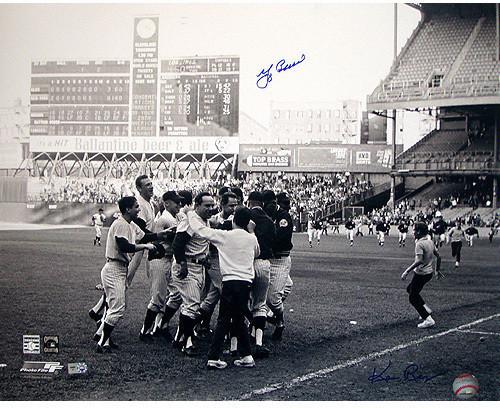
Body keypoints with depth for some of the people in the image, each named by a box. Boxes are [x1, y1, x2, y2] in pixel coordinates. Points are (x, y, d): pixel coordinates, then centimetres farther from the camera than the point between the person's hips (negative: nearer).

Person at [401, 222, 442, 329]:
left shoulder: (419, 244, -20)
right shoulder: (430, 242, 7)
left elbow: (419, 261, -30)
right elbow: (438, 257, 14)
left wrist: (407, 271, -28)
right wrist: (437, 270, 25)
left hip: (421, 274, -9)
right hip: (429, 272, 9)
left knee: (413, 298, 2)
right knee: (409, 289, 26)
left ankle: (428, 320, -3)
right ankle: (426, 309, 22)